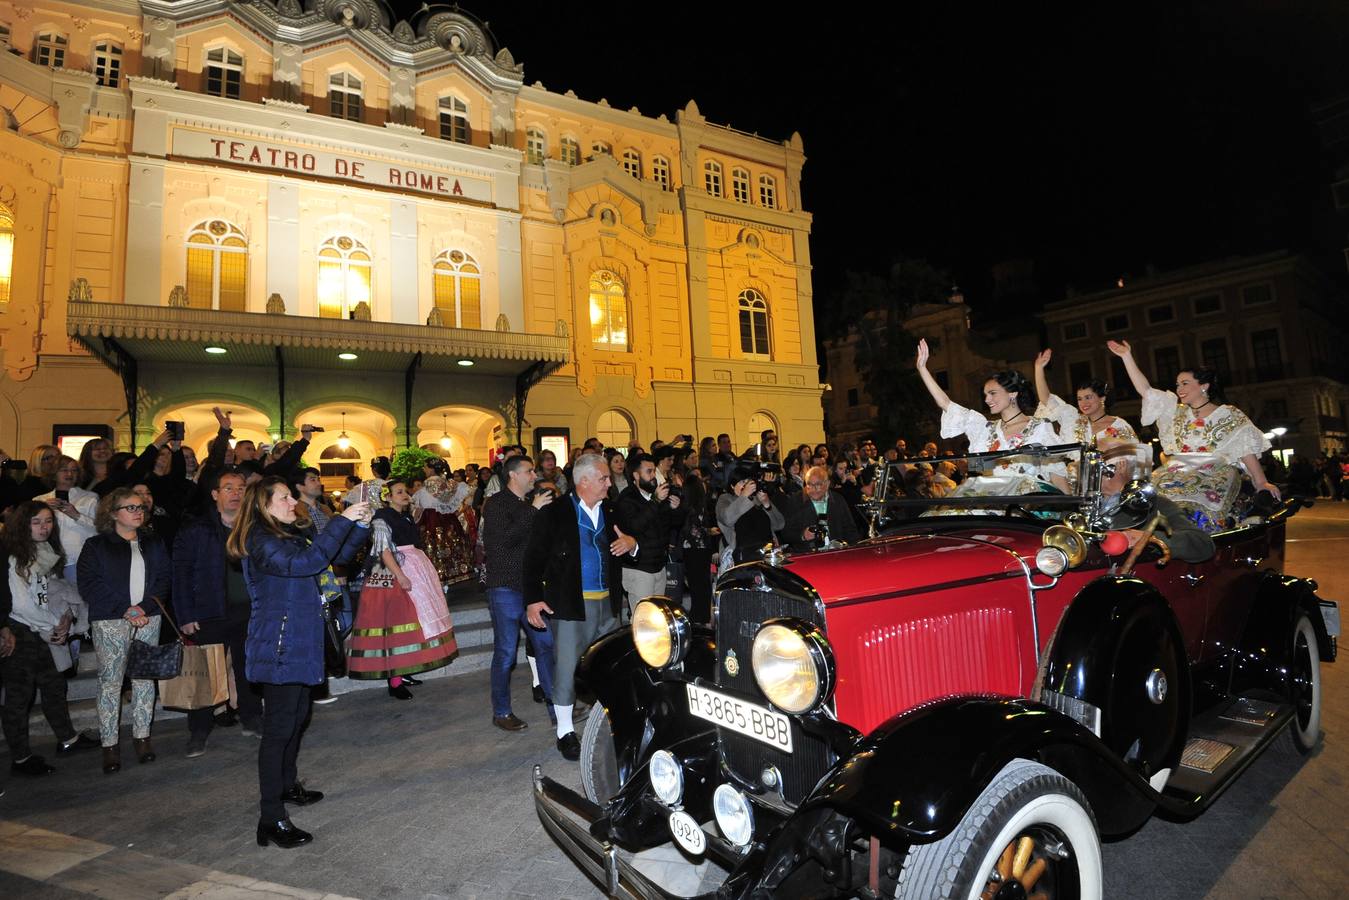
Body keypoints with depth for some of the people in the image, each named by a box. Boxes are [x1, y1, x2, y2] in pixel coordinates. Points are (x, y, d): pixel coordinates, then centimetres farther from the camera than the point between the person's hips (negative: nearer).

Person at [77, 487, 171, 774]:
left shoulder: (153, 544, 13)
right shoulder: (96, 546, 4)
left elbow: (164, 578, 6)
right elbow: (88, 584, -5)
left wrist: (144, 606, -10)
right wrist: (125, 610, -13)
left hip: (148, 618, 3)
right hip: (110, 622, -2)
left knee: (144, 678, 5)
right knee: (110, 681, 0)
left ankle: (142, 736, 13)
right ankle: (110, 743, 8)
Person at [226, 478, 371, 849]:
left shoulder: (292, 536, 13)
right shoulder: (261, 542, -17)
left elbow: (335, 553, 17)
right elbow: (305, 562, -33)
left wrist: (359, 524, 2)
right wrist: (343, 520, -32)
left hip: (298, 644, 10)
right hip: (278, 648, -10)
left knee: (296, 717, 20)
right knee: (279, 727, -7)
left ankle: (287, 785, 37)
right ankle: (271, 819, -1)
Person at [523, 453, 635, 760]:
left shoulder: (610, 511, 10)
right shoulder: (554, 513, -7)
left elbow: (622, 545, 21)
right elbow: (534, 558, -7)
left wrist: (631, 543, -3)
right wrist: (532, 599, -12)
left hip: (607, 602, 5)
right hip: (570, 602, -5)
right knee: (567, 666, 1)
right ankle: (565, 732, 16)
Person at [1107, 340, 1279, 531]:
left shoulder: (1229, 415, 13)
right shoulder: (1177, 412, 23)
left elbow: (1246, 451, 4)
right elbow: (1146, 390, 17)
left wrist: (1261, 483, -7)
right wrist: (1127, 357, 14)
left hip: (1216, 474, -4)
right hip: (1179, 471, 4)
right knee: (1155, 487, -28)